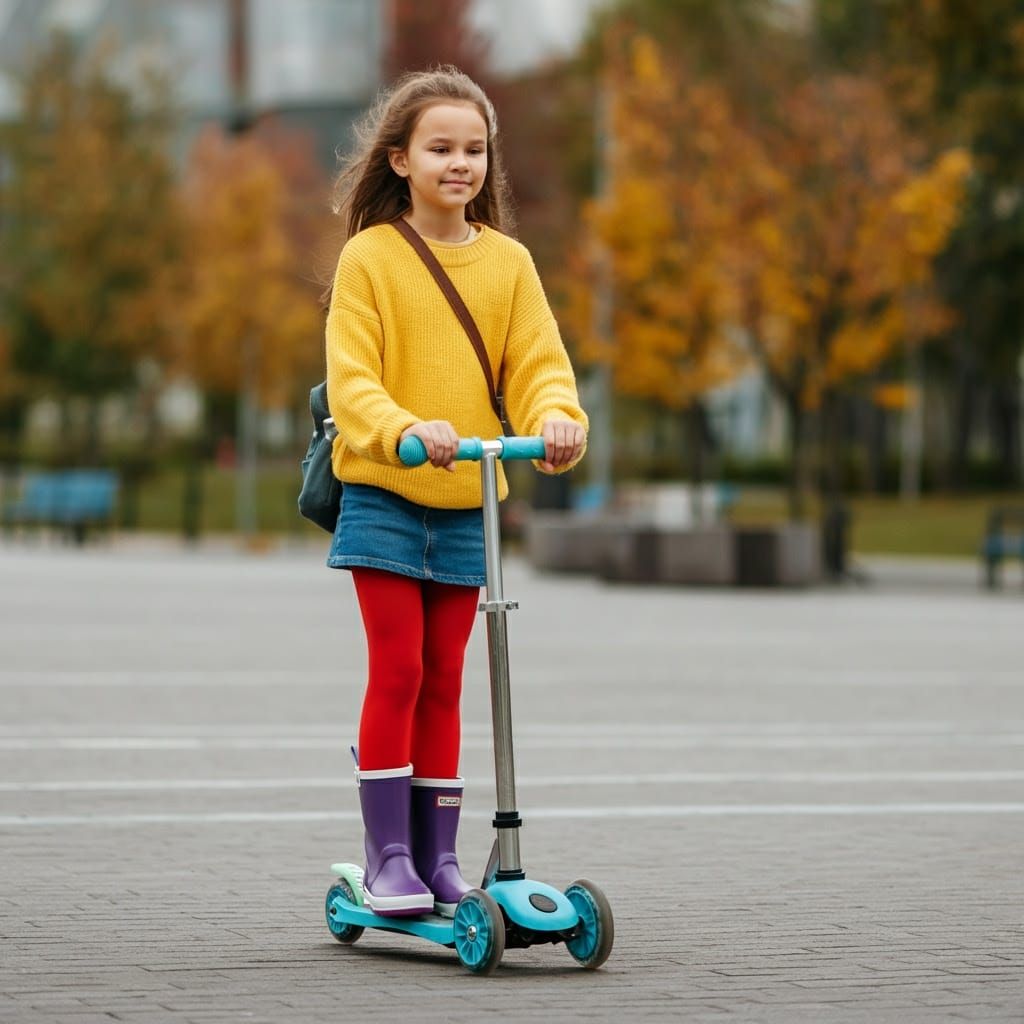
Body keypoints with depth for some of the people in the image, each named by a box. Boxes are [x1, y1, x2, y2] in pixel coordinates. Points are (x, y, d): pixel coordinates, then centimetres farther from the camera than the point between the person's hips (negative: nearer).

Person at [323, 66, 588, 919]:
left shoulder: (508, 262, 4)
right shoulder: (370, 257, -6)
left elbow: (539, 362, -1)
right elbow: (350, 377, -13)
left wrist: (557, 419, -23)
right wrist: (406, 430, -31)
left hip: (467, 504, 3)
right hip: (385, 496, -3)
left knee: (442, 680, 8)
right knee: (397, 671, -7)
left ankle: (437, 854, 14)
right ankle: (387, 855, 0)